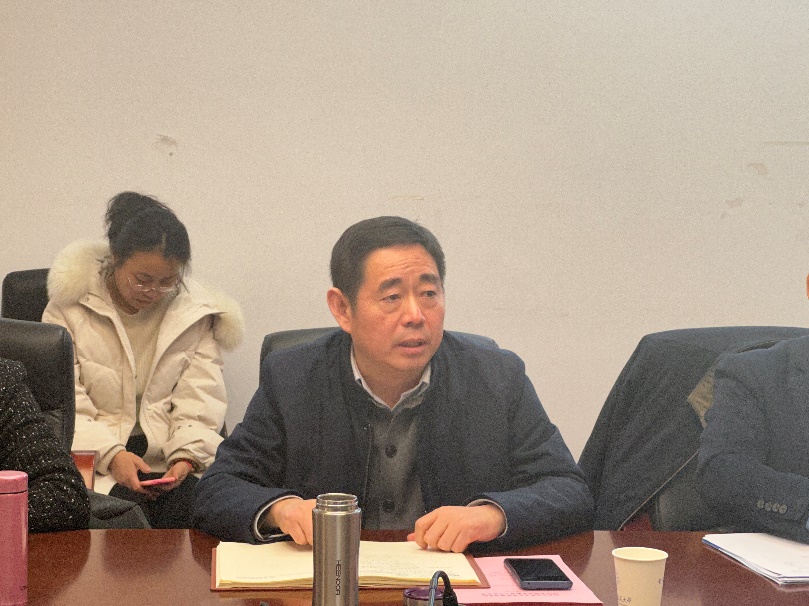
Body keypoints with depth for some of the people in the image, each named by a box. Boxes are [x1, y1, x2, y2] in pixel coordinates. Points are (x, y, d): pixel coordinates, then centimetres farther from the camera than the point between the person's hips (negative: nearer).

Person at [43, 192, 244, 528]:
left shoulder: (195, 313, 8)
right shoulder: (71, 308, 2)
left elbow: (199, 403, 3)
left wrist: (187, 456, -16)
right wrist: (112, 455, -18)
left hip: (174, 462, 2)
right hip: (93, 460, -1)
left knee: (191, 502, -29)